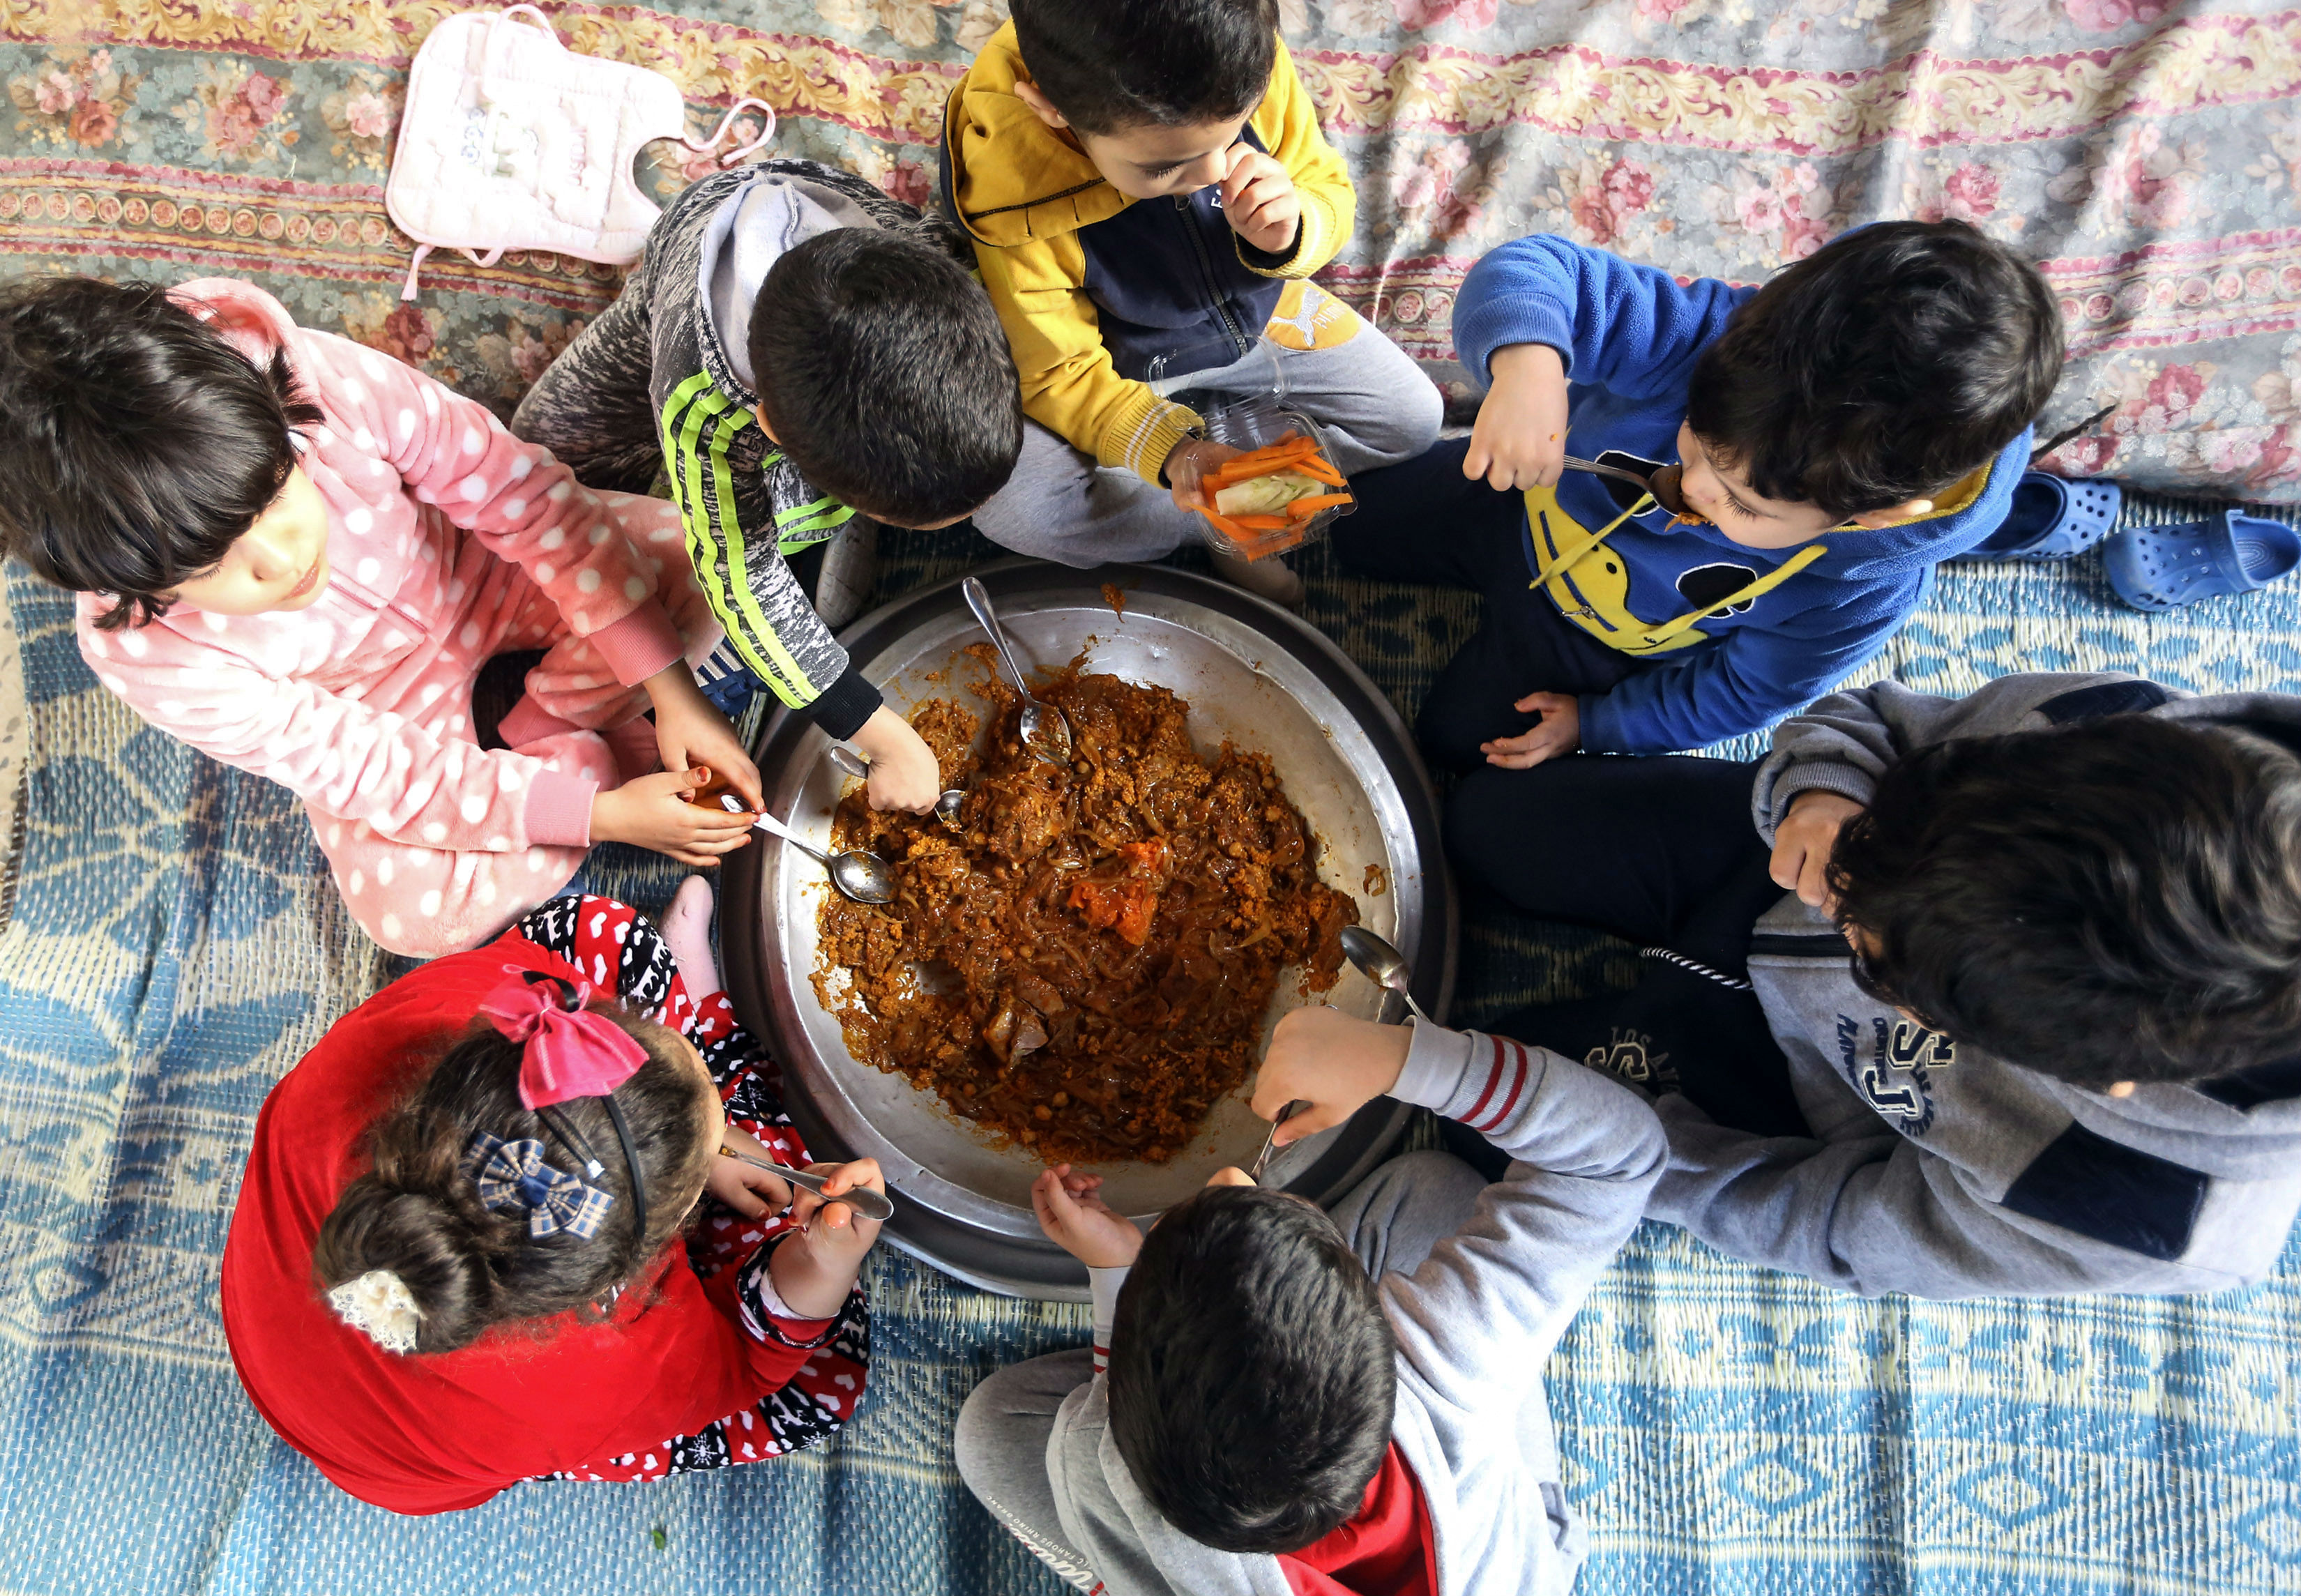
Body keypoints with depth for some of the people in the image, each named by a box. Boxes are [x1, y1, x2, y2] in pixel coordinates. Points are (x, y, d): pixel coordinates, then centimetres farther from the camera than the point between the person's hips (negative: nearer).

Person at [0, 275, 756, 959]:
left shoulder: (323, 380, -36)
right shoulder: (140, 652, -32)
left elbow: (523, 494, -26)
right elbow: (370, 771, -25)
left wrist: (672, 689, -27)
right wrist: (601, 816, -30)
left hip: (478, 569, 2)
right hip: (377, 711, -1)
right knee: (414, 909, -23)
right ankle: (596, 751, 1)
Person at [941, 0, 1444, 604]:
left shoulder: (1251, 65, -29)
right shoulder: (1004, 203, -37)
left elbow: (1329, 190, -10)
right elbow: (1059, 376, -24)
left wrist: (1292, 233, -36)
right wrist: (1169, 451, -43)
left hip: (1253, 307, 4)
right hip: (1116, 363, -3)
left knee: (1414, 419, 2)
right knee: (1012, 511, -29)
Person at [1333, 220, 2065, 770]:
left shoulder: (1866, 591, -36)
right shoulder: (1720, 333, -41)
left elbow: (1743, 689, -17)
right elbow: (1537, 272, -43)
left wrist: (1598, 724, -8)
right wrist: (1526, 362, -66)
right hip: (1534, 498, 1)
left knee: (1459, 737, 16)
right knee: (1359, 536, 22)